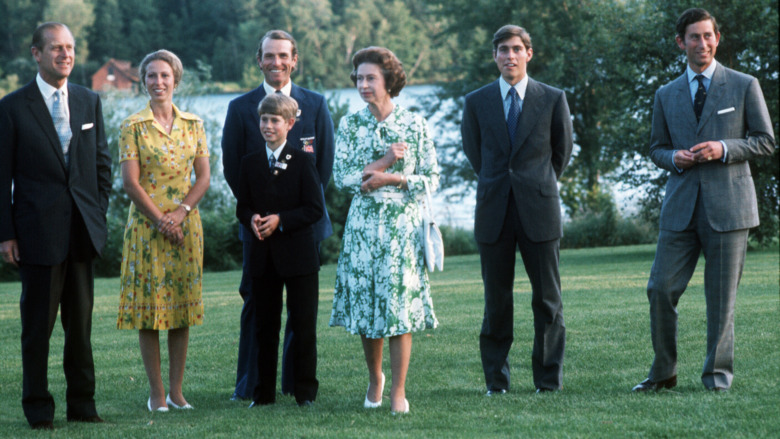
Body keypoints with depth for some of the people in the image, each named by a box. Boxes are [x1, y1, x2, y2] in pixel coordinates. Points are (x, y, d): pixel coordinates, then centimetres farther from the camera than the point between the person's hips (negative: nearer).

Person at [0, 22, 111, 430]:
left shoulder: (89, 102, 9)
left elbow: (102, 162, 14)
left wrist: (99, 214, 6)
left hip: (81, 229, 4)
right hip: (38, 231, -4)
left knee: (81, 322, 9)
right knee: (38, 323, 3)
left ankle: (82, 402, 18)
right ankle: (38, 407, 12)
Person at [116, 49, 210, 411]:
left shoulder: (193, 125, 7)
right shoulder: (133, 126, -2)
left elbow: (203, 178, 5)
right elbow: (130, 182, -7)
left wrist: (181, 212, -10)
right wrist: (161, 220, -12)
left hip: (185, 225, 3)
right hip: (147, 225, -3)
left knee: (182, 306, 3)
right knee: (149, 306, -2)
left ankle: (176, 390, 9)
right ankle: (156, 392, 4)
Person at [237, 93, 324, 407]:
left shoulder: (302, 161, -4)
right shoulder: (250, 163, 8)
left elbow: (315, 209, -8)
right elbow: (242, 206, 11)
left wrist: (280, 220, -19)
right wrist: (251, 219, -12)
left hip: (298, 255, -3)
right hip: (263, 257, 4)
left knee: (303, 326, 1)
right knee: (264, 326, 8)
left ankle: (305, 391, 9)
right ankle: (264, 391, 15)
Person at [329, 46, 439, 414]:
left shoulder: (413, 124, 0)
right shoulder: (349, 125, 4)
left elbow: (432, 178, 0)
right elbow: (341, 178, -3)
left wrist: (391, 179, -13)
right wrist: (384, 161, -13)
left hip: (402, 222, -2)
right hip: (363, 224, 2)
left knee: (401, 301, -6)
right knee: (366, 299, 4)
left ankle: (398, 390, -1)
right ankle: (374, 377, 25)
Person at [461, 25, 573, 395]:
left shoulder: (553, 99, 4)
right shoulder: (476, 103, 6)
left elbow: (563, 150, 15)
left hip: (539, 211, -1)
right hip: (494, 212, 1)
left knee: (547, 298, 1)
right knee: (496, 300, 3)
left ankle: (549, 379, 8)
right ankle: (497, 379, 10)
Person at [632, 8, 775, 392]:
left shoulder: (744, 86, 5)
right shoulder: (666, 95, 14)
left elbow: (766, 141, 4)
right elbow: (657, 148, 20)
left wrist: (724, 149, -12)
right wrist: (674, 157, -4)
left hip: (727, 205, -3)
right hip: (681, 206, 3)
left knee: (722, 296, 0)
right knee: (661, 289, -3)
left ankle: (718, 374, 11)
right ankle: (663, 372, 10)